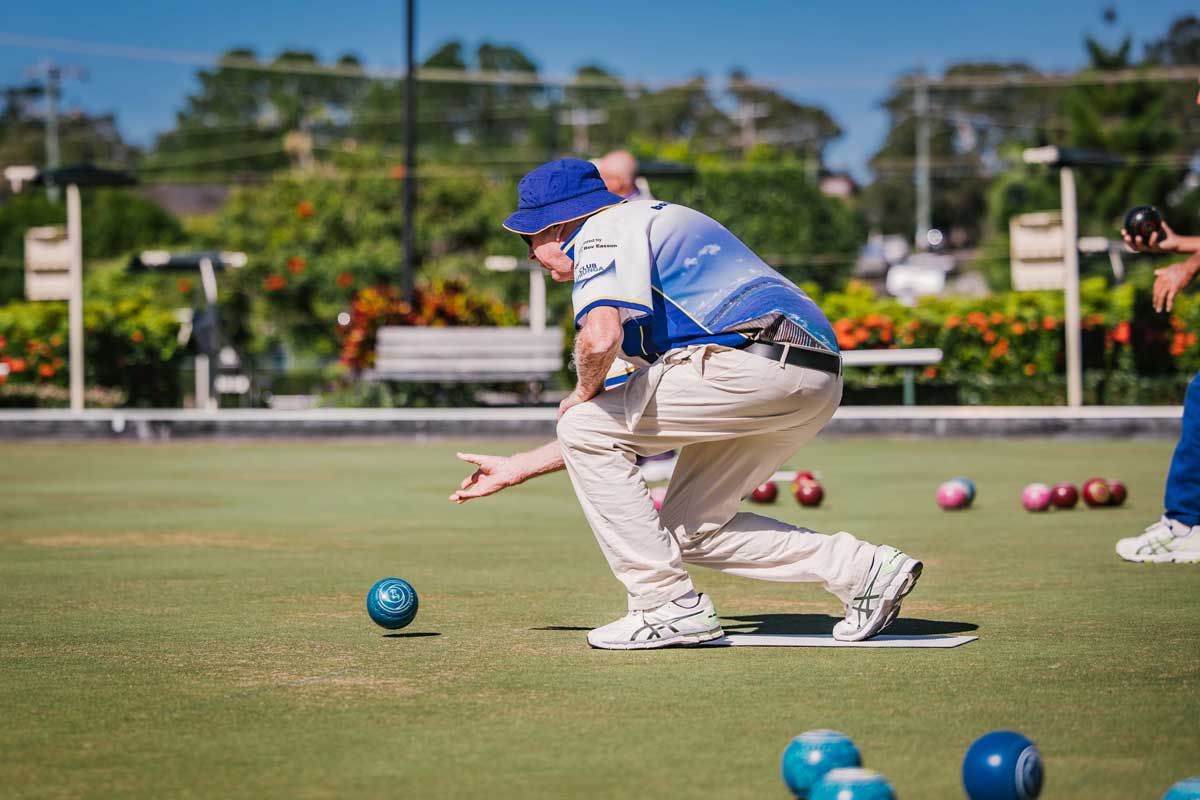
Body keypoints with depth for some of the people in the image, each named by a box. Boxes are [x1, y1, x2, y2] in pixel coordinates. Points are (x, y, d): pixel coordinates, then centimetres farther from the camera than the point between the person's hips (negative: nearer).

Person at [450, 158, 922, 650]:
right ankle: (863, 568, 12)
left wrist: (583, 393, 2)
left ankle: (669, 608, -3)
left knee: (582, 425, -3)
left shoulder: (606, 229, 3)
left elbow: (600, 338, -21)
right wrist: (518, 468, 32)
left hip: (758, 360, -10)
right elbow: (634, 429, 30)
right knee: (689, 530, 17)